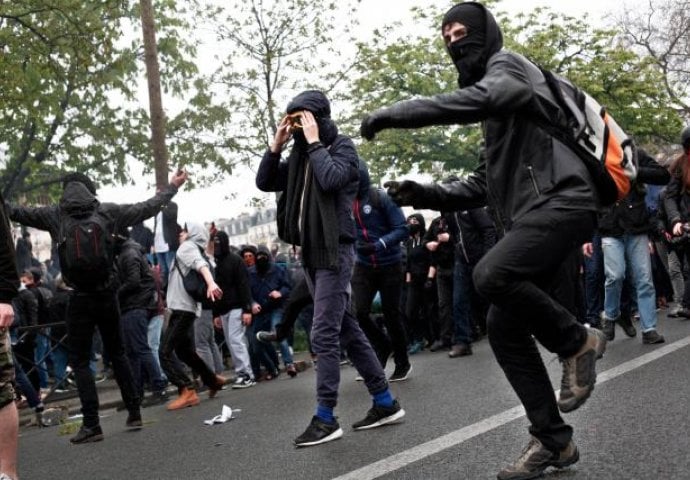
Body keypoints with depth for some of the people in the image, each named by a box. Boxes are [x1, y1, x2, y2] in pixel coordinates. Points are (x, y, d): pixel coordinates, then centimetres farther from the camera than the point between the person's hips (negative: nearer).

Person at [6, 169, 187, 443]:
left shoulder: (55, 215, 0)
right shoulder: (107, 212, 3)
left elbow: (15, 212, 6)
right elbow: (147, 208, 10)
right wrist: (172, 187, 24)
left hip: (80, 298, -2)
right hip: (107, 295, 2)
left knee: (79, 361, 5)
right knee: (117, 354, 15)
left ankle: (92, 425, -2)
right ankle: (134, 413, 17)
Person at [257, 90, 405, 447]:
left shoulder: (342, 146, -5)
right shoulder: (300, 154, 15)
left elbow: (331, 179, -23)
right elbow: (264, 183, 12)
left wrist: (314, 141, -14)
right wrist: (276, 144, 2)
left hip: (333, 251, -8)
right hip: (310, 253, 8)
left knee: (323, 335, -10)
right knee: (347, 330, 10)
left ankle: (325, 418, -3)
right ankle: (385, 402, 17)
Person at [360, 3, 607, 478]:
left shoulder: (507, 64, 4)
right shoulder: (497, 114, 32)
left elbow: (478, 100, -22)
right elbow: (484, 185, 31)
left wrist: (398, 113, -23)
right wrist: (425, 194, 17)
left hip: (559, 199, -10)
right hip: (531, 216, 10)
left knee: (491, 275, -32)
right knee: (506, 331, 2)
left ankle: (579, 341, -10)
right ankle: (552, 440, 10)